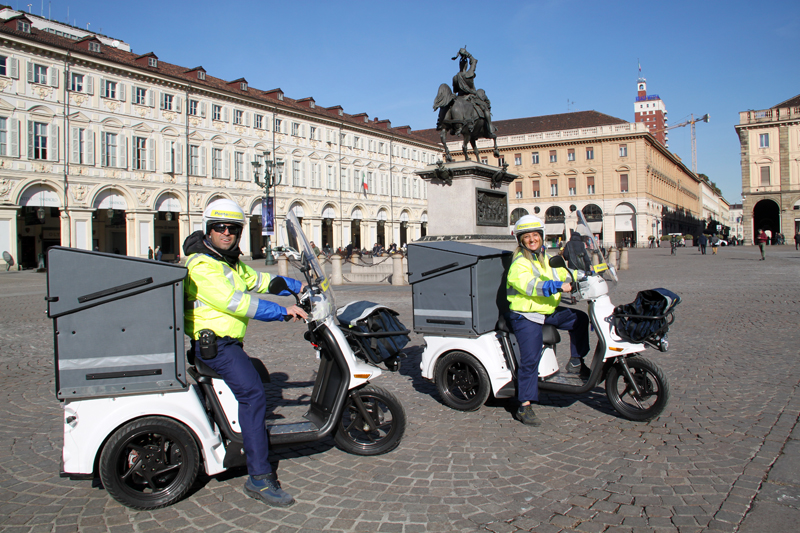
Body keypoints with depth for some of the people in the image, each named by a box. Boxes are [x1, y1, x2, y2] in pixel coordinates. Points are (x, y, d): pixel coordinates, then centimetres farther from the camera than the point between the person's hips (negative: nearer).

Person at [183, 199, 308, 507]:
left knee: (258, 376, 29)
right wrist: (283, 311, -26)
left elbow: (257, 280, 22)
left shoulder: (230, 261, 14)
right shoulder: (202, 265, -18)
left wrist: (298, 287, 15)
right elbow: (234, 302, -26)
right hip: (214, 343, -11)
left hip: (229, 342, 11)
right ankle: (259, 478, -25)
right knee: (252, 394, -24)